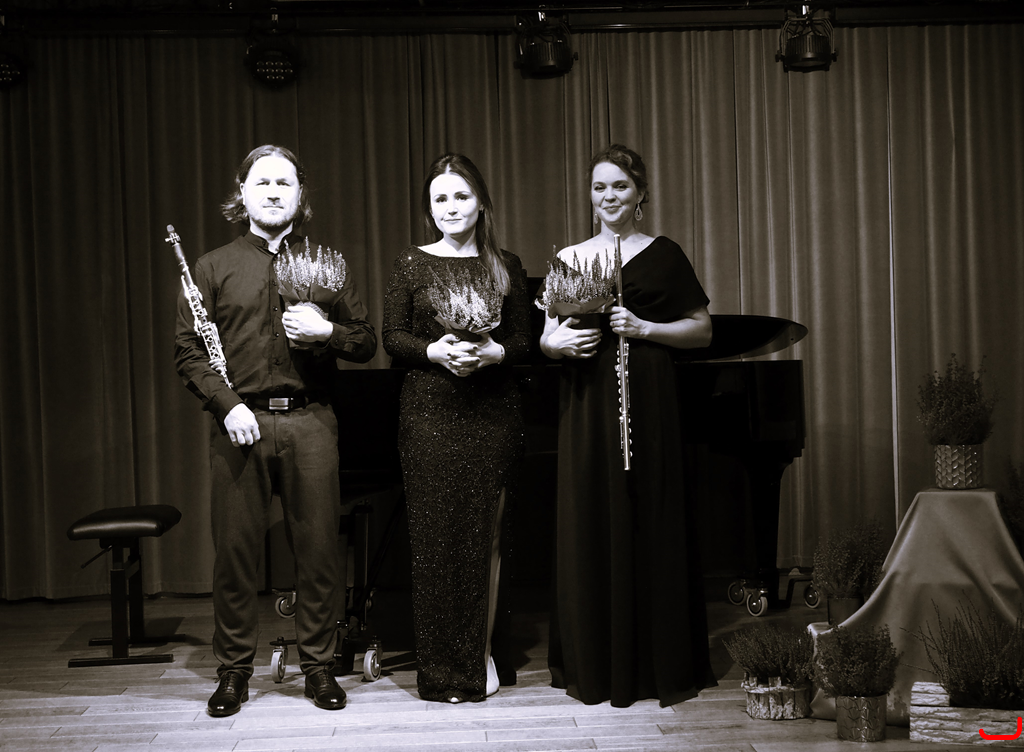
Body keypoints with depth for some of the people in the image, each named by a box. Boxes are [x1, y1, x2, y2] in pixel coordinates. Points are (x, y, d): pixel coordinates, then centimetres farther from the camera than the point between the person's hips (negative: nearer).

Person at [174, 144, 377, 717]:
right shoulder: (214, 268, 10)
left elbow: (367, 343, 11)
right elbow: (190, 349, 5)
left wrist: (326, 331, -9)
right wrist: (228, 405, -9)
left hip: (310, 421, 1)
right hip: (241, 421, 0)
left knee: (319, 547, 2)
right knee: (235, 548, 2)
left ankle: (320, 666, 15)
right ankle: (234, 670, 14)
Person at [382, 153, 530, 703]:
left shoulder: (505, 266, 9)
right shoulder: (411, 264, 5)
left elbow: (524, 341, 6)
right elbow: (393, 338, 1)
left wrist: (494, 352, -15)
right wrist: (434, 351, -17)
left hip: (494, 411, 1)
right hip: (431, 414, -1)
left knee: (487, 535, 5)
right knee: (437, 535, 0)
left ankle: (482, 653, 19)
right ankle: (443, 669, 10)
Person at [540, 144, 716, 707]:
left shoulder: (662, 254, 4)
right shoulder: (569, 259, 12)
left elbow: (702, 329, 3)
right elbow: (545, 338, 13)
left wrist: (644, 328, -10)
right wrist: (560, 343, -10)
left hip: (646, 400, -2)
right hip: (585, 404, 3)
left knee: (647, 524, -1)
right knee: (587, 526, 2)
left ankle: (659, 666, 8)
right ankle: (594, 665, 12)